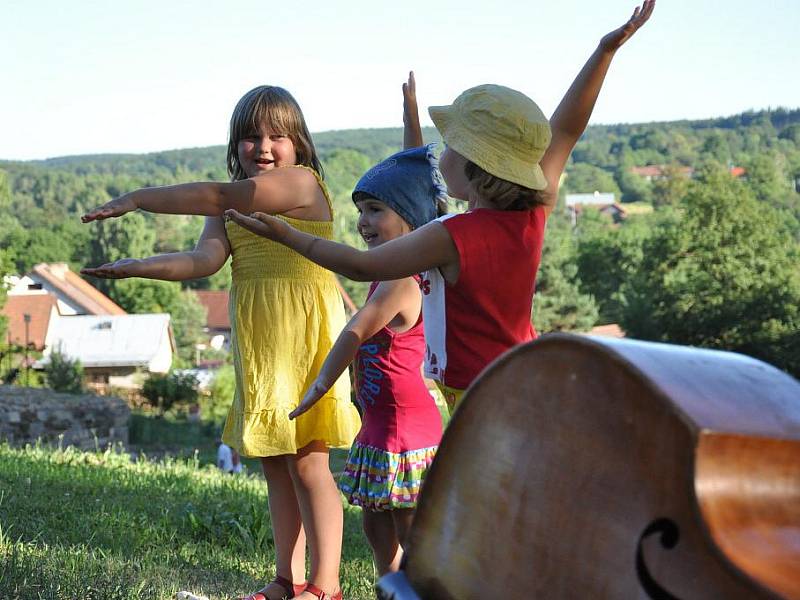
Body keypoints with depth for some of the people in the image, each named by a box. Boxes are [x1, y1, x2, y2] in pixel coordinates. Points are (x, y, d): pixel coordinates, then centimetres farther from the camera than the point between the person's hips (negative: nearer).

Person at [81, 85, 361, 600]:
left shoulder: (301, 181, -11)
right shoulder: (234, 209, 13)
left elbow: (218, 196, -20)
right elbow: (206, 259, -3)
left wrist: (137, 199, -16)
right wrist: (139, 267, -16)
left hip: (305, 335, -8)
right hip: (258, 343, 8)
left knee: (307, 461, -5)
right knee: (275, 462, 13)